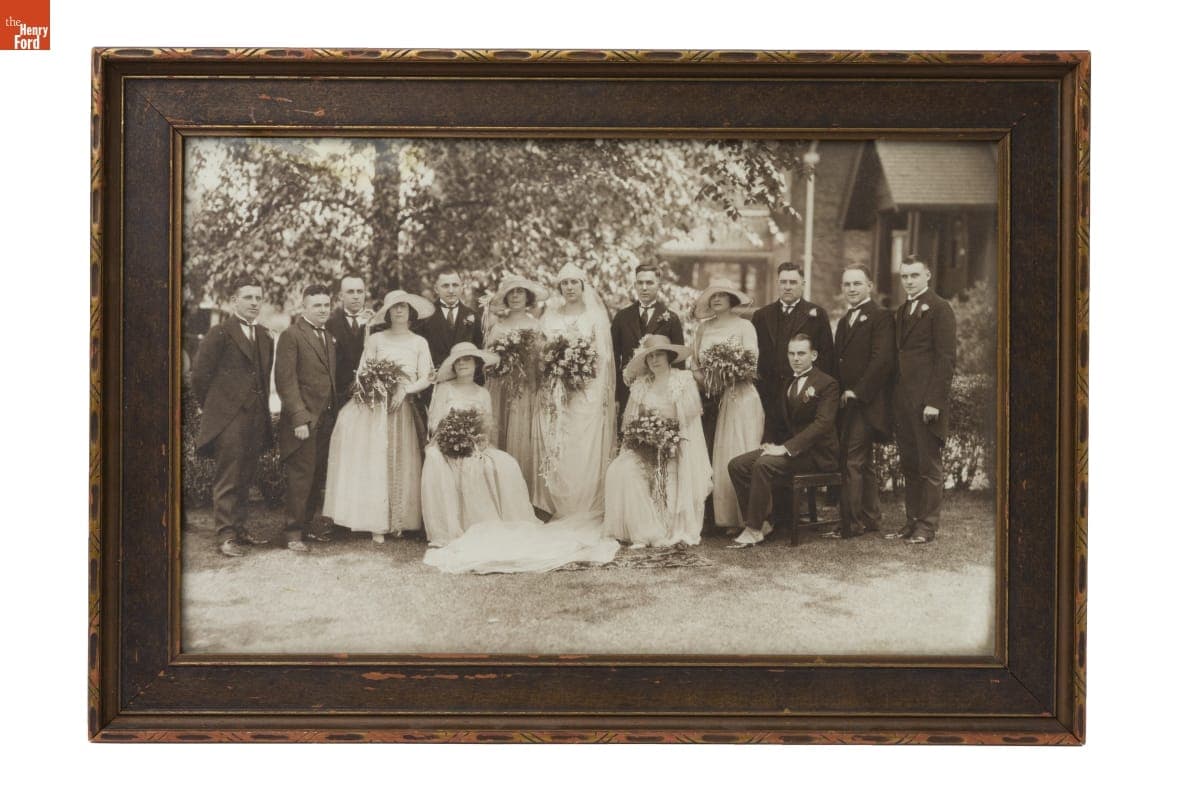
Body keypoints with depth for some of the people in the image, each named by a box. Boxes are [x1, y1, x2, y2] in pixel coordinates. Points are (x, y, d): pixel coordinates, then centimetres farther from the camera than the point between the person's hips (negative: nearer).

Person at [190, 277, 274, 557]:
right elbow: (199, 375, -7)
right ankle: (226, 536, 1)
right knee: (228, 479, -3)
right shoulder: (220, 334, -8)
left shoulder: (264, 337, 14)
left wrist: (262, 408, 14)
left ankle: (240, 528, 23)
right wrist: (211, 407, 1)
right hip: (229, 420, -7)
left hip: (256, 419, 7)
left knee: (245, 479, 13)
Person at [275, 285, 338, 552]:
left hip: (326, 418, 7)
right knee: (300, 477, -3)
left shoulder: (330, 337, 17)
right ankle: (292, 532, 5)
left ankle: (308, 524, 21)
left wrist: (335, 413, 9)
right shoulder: (291, 336, -7)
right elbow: (285, 381, -12)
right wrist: (299, 418, -16)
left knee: (317, 477, 10)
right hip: (303, 420, -7)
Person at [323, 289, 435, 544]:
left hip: (403, 408, 1)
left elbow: (426, 379, 3)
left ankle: (399, 521, 6)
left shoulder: (419, 343, 8)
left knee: (401, 464, 1)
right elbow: (361, 374, 3)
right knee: (375, 463, -7)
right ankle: (377, 524, -6)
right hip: (376, 406, -1)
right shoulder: (375, 340, 6)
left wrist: (404, 389, -12)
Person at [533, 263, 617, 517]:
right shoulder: (550, 317, 14)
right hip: (555, 395, 3)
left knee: (586, 452, -6)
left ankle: (588, 511, -2)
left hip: (587, 393, -2)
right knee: (555, 453, -1)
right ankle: (558, 508, 5)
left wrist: (581, 369, -12)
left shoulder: (596, 316, 6)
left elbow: (604, 356, 0)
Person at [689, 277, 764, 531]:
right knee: (712, 455, -2)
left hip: (739, 397, -4)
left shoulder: (744, 326, 2)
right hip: (710, 400, 4)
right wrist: (703, 379, -6)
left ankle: (746, 517, -5)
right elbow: (695, 364, 13)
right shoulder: (702, 329, 15)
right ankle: (719, 516, 2)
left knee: (739, 455, -8)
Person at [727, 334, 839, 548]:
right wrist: (773, 445, -2)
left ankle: (754, 530, -24)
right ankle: (762, 521, -9)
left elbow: (823, 423, -18)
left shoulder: (827, 384, -6)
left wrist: (787, 448, -25)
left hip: (816, 452, -8)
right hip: (788, 446, 8)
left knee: (764, 464, -31)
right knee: (737, 465, -11)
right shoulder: (786, 386, 19)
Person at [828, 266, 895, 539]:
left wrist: (856, 392, -16)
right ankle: (869, 519, 21)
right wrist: (837, 393, 7)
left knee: (853, 462, -11)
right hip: (845, 402, 9)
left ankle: (852, 523, -9)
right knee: (863, 462, 14)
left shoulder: (880, 318, -8)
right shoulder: (844, 320, 20)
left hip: (865, 403, -9)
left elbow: (882, 360, -17)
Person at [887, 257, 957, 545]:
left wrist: (934, 401, -17)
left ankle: (927, 526, 5)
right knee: (909, 465, 11)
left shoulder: (939, 308, -6)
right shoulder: (901, 311, 18)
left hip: (926, 401, -7)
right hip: (903, 400, 7)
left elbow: (946, 358, -12)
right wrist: (894, 398, 9)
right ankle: (912, 521, 18)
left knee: (929, 466, -1)